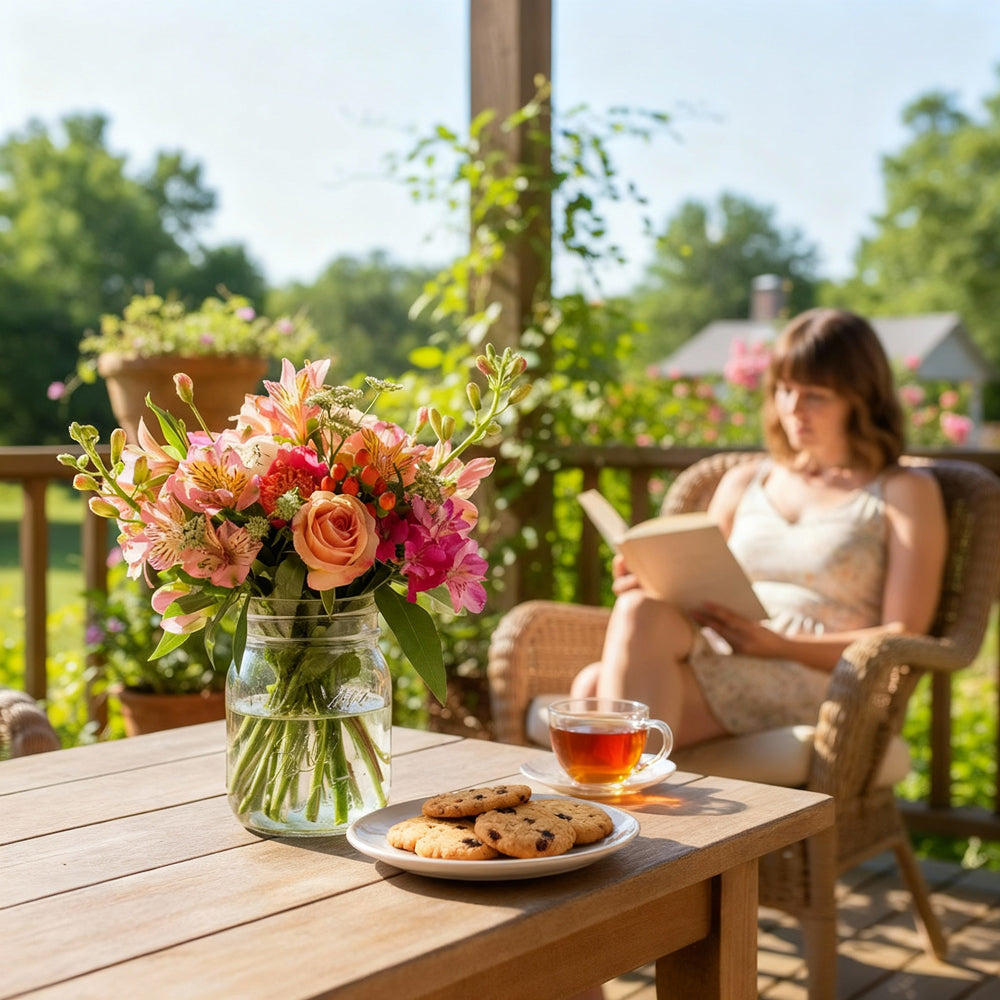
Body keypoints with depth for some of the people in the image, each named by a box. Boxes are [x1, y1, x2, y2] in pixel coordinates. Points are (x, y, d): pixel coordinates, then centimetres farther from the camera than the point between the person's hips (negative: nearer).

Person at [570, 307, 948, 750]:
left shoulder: (904, 493, 12)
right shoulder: (743, 483, 27)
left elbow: (904, 639, 1)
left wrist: (778, 644, -14)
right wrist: (655, 590, 1)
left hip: (815, 679, -4)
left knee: (643, 614, -34)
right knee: (594, 685, -33)